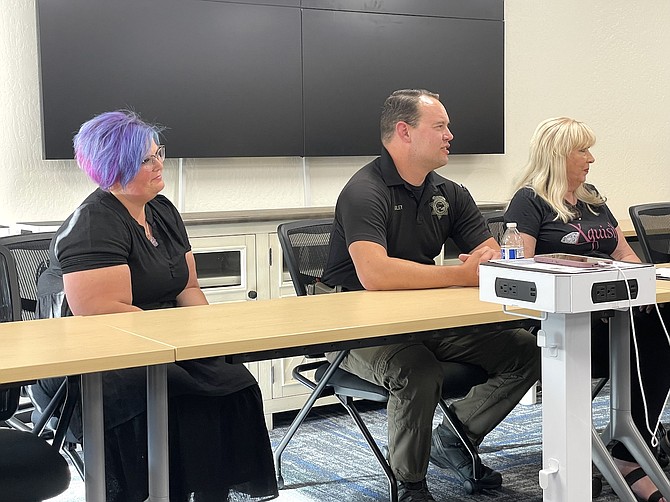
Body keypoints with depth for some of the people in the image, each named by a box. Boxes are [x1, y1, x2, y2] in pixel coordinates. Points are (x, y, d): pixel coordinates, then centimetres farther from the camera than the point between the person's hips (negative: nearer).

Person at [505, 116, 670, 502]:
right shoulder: (530, 202, 1)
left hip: (611, 307, 7)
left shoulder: (592, 198, 24)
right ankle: (631, 458, -18)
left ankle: (631, 455, -22)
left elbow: (623, 252, 26)